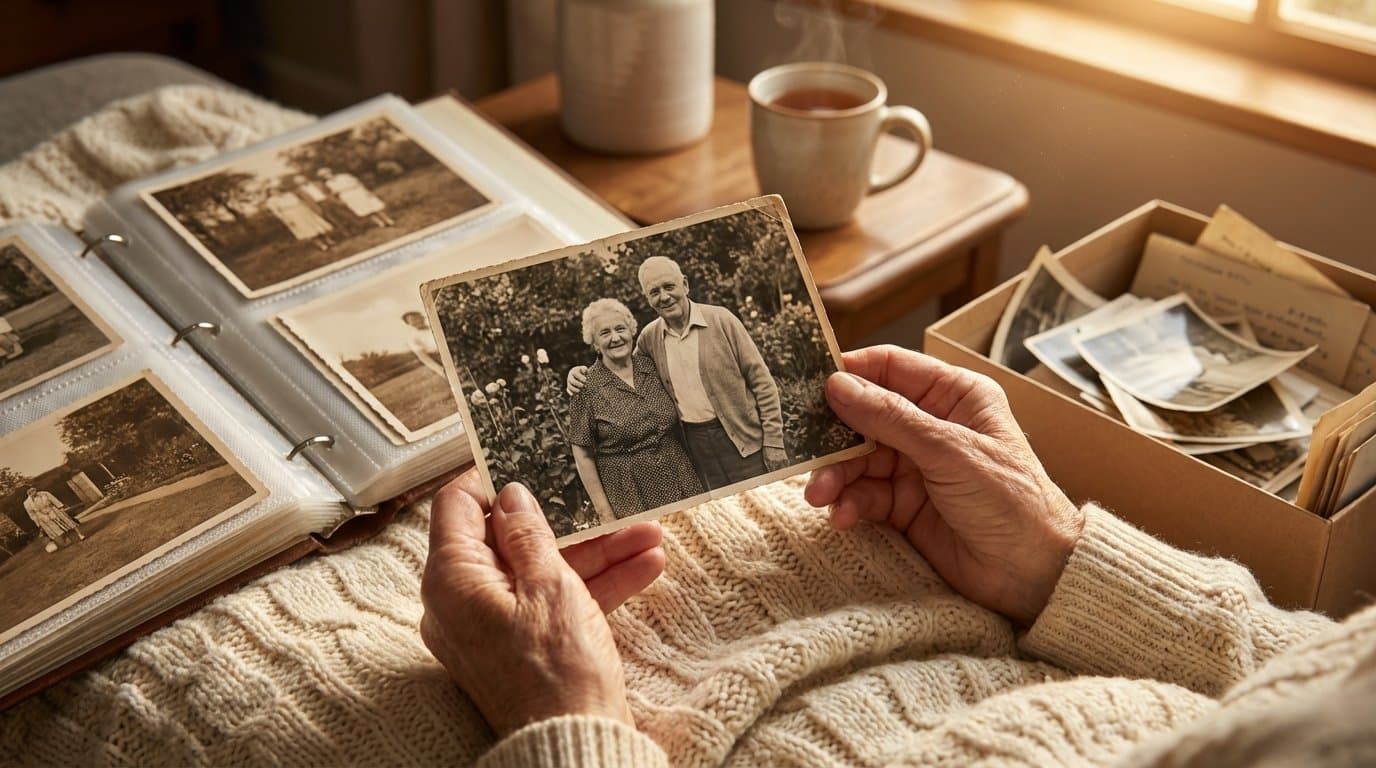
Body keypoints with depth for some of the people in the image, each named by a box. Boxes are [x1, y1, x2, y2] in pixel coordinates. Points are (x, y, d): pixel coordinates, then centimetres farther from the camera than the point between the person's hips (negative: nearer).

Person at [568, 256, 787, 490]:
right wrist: (583, 374, 4)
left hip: (744, 442, -3)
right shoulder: (649, 338, 4)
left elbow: (761, 381, -4)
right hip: (696, 444, 3)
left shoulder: (720, 319, -7)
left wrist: (773, 442, -8)